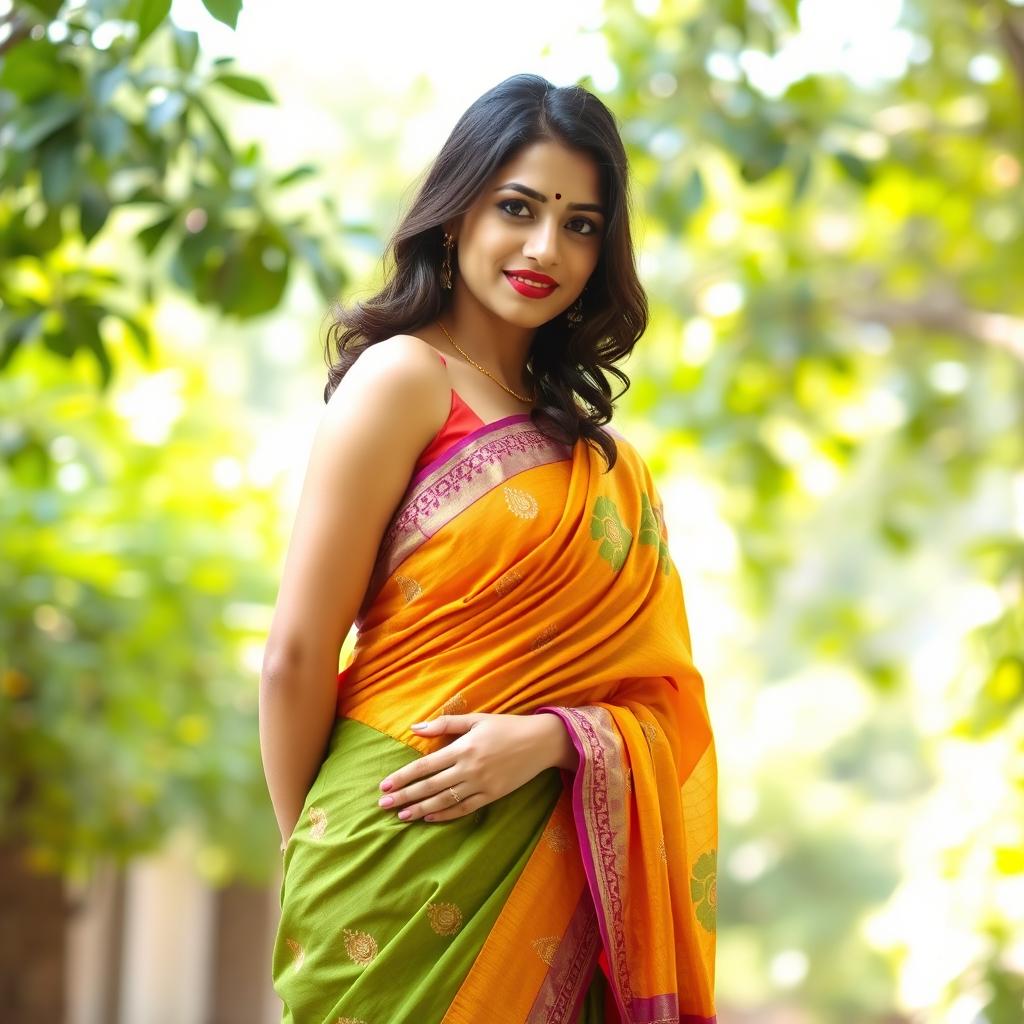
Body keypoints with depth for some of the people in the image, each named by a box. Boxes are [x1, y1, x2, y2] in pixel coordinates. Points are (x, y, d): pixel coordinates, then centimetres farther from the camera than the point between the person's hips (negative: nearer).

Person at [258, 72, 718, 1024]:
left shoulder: (596, 454, 13)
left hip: (553, 866, 6)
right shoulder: (404, 376, -7)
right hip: (410, 863, -6)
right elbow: (296, 658, -9)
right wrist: (312, 859, 0)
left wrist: (549, 739, -15)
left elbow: (649, 679, 5)